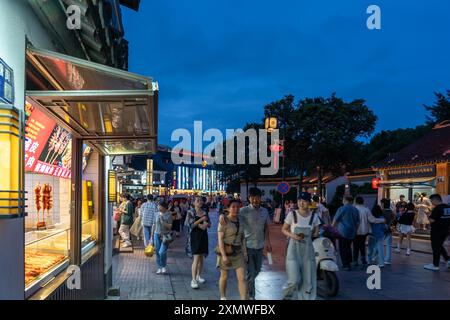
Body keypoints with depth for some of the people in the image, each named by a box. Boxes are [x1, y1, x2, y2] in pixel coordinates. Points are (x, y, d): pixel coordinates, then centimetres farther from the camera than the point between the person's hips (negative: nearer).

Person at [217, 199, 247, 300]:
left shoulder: (240, 220, 4)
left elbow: (242, 238, 11)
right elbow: (220, 239, -16)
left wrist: (245, 252, 5)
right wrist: (224, 255, -22)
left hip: (238, 252, 5)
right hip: (225, 251, -4)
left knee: (242, 278, -5)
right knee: (224, 276, 11)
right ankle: (223, 297, 33)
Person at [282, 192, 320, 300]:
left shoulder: (314, 216, 0)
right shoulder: (292, 214, -5)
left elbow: (316, 233, 10)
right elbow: (283, 230, 3)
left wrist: (306, 235, -10)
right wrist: (292, 235, -15)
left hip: (308, 249, 2)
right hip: (294, 249, -2)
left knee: (308, 280, 3)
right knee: (294, 279, -9)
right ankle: (287, 294, 22)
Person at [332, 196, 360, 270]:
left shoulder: (342, 209, -9)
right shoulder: (355, 210, 10)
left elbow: (335, 220, -3)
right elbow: (357, 222, 15)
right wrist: (355, 230, 25)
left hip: (343, 232, -6)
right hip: (352, 233, 6)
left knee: (343, 248, -1)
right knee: (348, 247, 18)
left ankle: (346, 265, -3)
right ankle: (349, 262, 20)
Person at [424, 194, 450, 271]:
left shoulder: (437, 208, -19)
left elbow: (431, 220, -22)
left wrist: (430, 216, -3)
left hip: (437, 231, -8)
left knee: (436, 247, 3)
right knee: (440, 246, 23)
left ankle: (435, 265, 10)